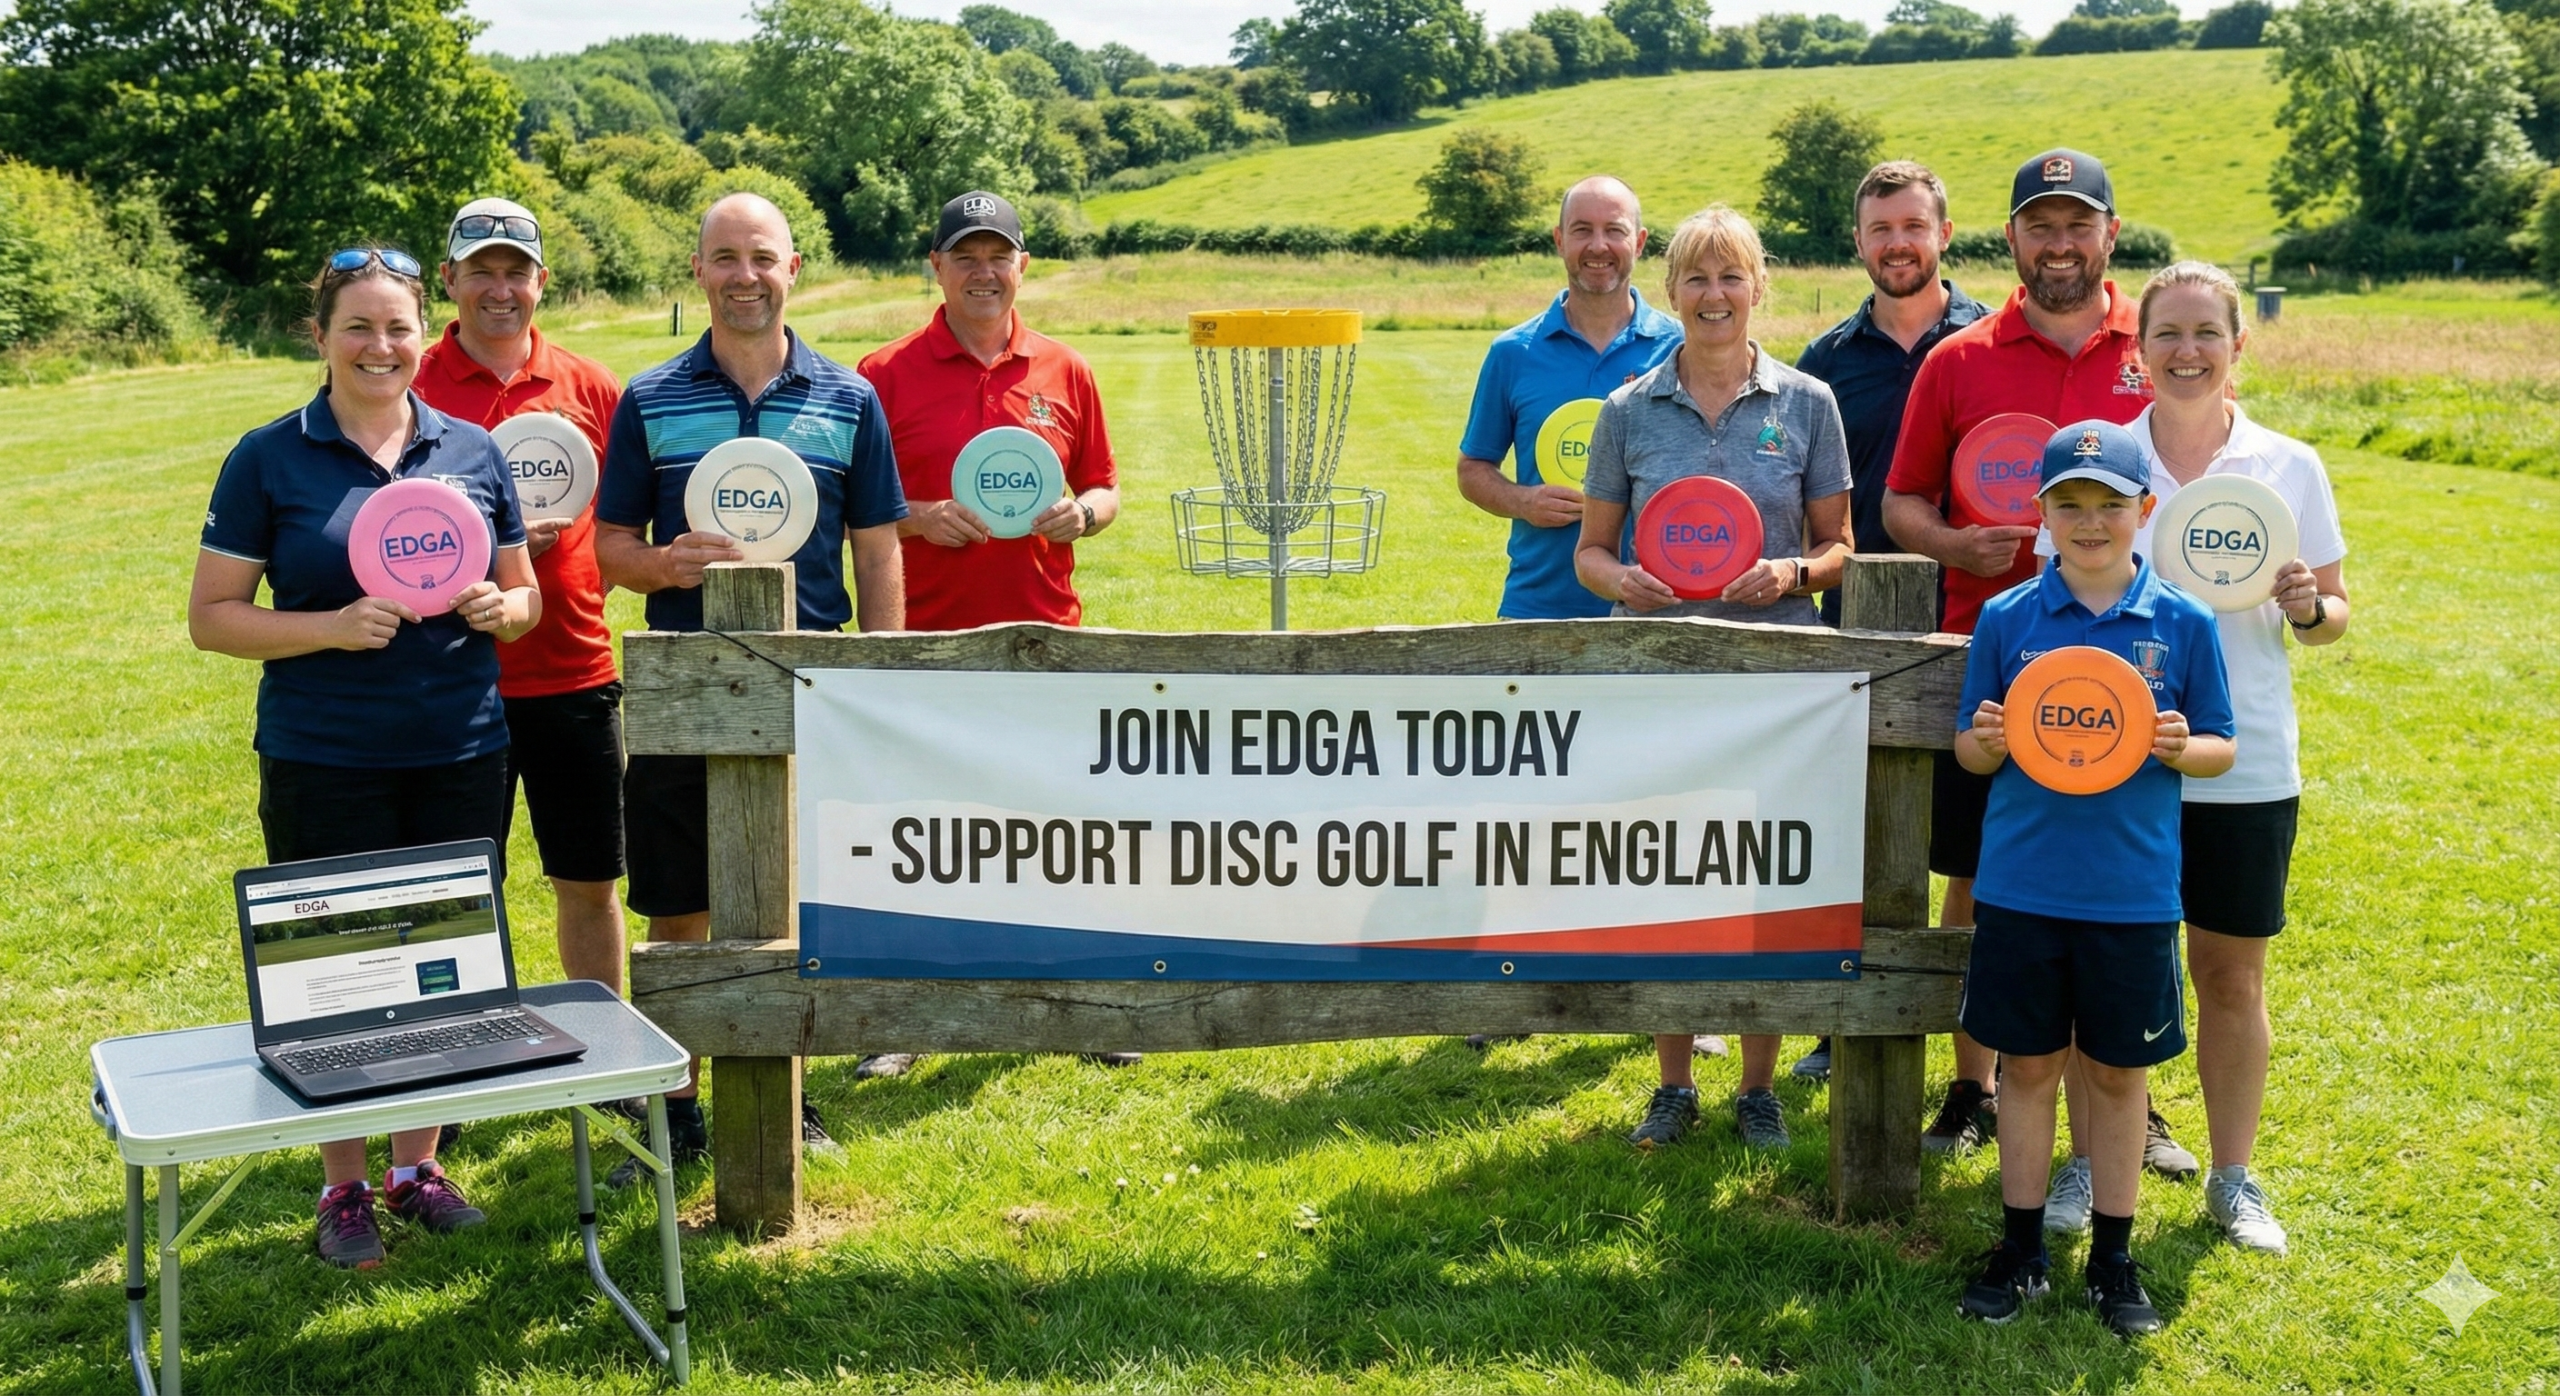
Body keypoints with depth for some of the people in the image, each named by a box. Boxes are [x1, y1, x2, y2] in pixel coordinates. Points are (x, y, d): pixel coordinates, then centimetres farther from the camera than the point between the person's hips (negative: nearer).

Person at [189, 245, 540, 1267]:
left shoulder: (473, 452, 8)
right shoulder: (268, 460, -1)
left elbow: (525, 594, 15)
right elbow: (211, 617, -2)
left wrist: (501, 609, -8)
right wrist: (332, 628, -17)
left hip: (461, 757, 3)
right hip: (323, 764, -3)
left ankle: (418, 1166, 27)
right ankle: (343, 1190, 19)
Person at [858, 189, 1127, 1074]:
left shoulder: (1065, 373, 9)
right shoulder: (885, 376, 2)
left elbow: (1105, 489, 15)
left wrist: (1082, 514, -6)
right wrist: (913, 520, -13)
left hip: (1047, 634, 2)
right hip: (927, 637, -2)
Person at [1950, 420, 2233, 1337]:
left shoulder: (2183, 624, -1)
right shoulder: (2007, 619, 0)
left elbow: (2221, 747, 5)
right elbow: (1969, 752, 5)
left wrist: (2182, 748, -17)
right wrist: (1988, 741, -17)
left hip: (2134, 896, 0)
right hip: (2021, 887, 0)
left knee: (2119, 1073, 11)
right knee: (2028, 1065, 10)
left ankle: (2113, 1258, 25)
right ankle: (2021, 1251, 24)